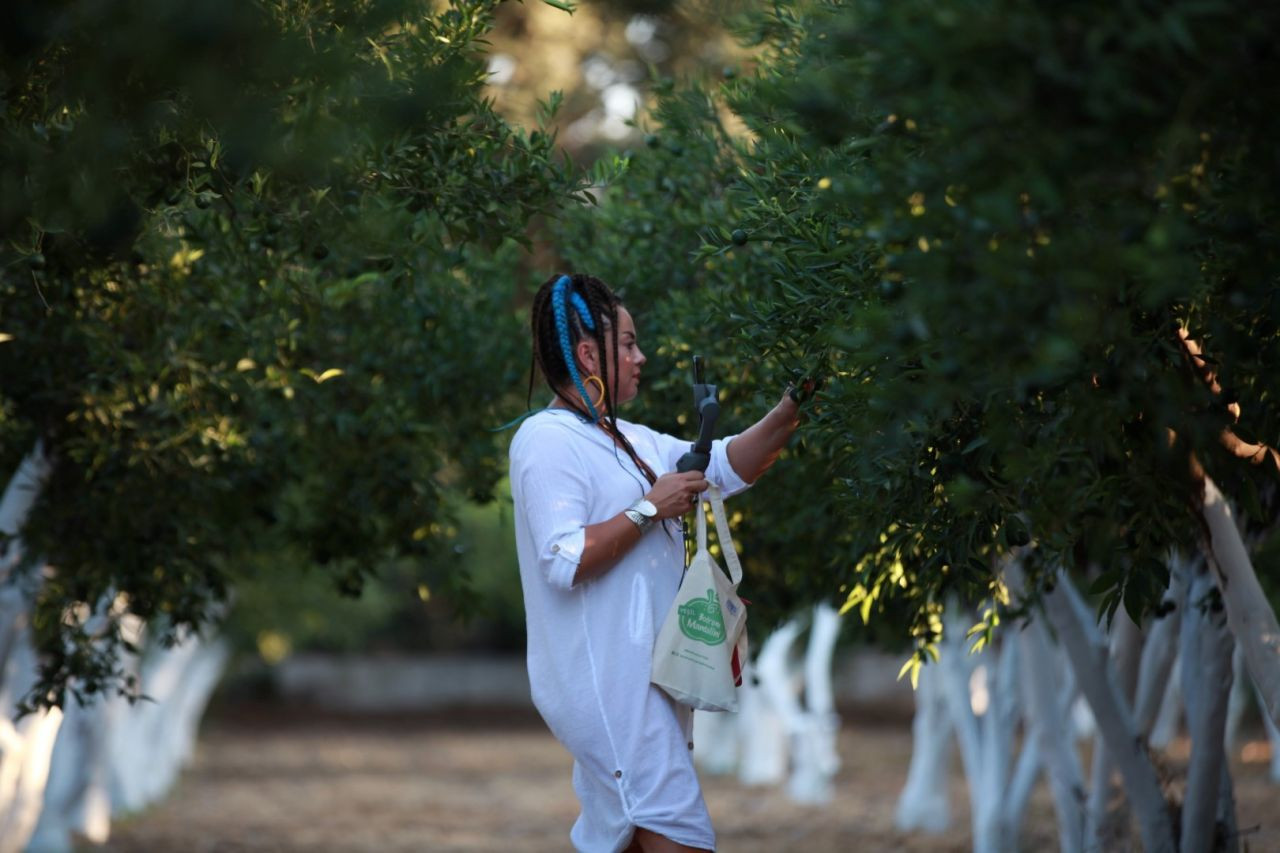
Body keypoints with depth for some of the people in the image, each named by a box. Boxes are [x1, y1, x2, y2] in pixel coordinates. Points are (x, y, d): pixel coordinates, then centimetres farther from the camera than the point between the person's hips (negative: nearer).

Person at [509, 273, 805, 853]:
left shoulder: (629, 441, 18)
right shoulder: (547, 441, -12)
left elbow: (728, 466, 17)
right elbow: (565, 561, -22)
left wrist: (793, 408, 6)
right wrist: (650, 509, -16)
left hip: (641, 676, 10)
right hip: (604, 680, -10)